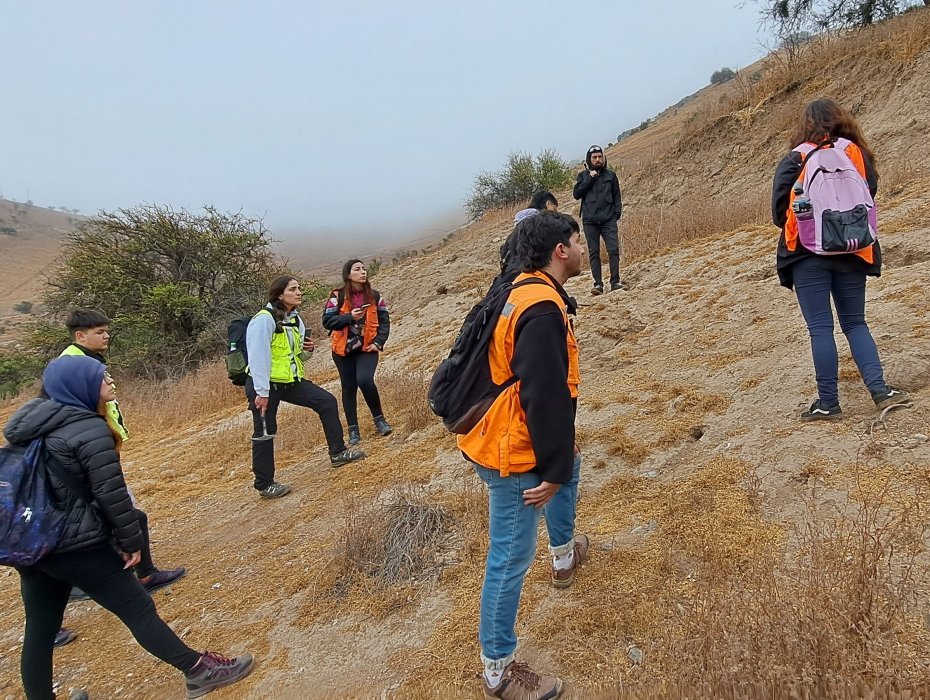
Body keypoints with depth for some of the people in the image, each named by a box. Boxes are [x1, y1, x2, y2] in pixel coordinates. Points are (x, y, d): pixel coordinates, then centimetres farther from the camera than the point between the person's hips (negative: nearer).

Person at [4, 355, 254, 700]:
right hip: (76, 546, -8)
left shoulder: (32, 425, 9)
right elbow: (111, 494, -18)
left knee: (39, 631, 17)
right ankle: (198, 671, 10)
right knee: (139, 609, 0)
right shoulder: (90, 431, -18)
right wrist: (131, 541, -7)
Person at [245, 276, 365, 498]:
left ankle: (337, 453, 14)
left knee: (327, 401, 3)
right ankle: (264, 485, 18)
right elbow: (258, 357, -23)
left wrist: (306, 350, -4)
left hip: (290, 381, 8)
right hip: (264, 385, -8)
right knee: (265, 433, 3)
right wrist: (262, 392, -24)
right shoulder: (264, 319, -19)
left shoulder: (295, 319, 8)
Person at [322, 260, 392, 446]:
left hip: (367, 348, 0)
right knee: (349, 388, 5)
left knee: (365, 380, -23)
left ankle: (379, 418, -2)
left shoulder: (374, 296, 3)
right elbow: (327, 321, -8)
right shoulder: (337, 296, -3)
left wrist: (378, 343, -8)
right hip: (343, 349, 0)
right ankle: (353, 430, 15)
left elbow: (384, 321, 5)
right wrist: (349, 317, -21)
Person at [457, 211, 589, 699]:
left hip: (500, 436, 11)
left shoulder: (525, 293, 9)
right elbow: (547, 397, -27)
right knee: (511, 558, 1)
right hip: (512, 455, -11)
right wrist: (552, 470, -19)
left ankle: (565, 556, 55)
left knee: (570, 463, 34)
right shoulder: (543, 310, -24)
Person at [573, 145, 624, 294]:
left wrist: (617, 212, -1)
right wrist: (590, 179, -6)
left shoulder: (611, 175, 13)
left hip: (608, 220, 0)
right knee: (594, 253, 0)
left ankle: (615, 282, -6)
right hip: (589, 220, 0)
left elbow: (616, 196, 14)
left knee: (614, 250, -11)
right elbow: (576, 194, 0)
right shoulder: (583, 175, 12)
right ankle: (598, 284, 2)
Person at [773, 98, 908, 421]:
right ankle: (879, 389, 3)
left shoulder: (794, 161, -5)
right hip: (853, 252, 4)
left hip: (808, 255, -3)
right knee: (855, 323, 14)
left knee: (820, 329, -1)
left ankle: (828, 403, 3)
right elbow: (870, 198, 11)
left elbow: (779, 212, -5)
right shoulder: (858, 154, 5)